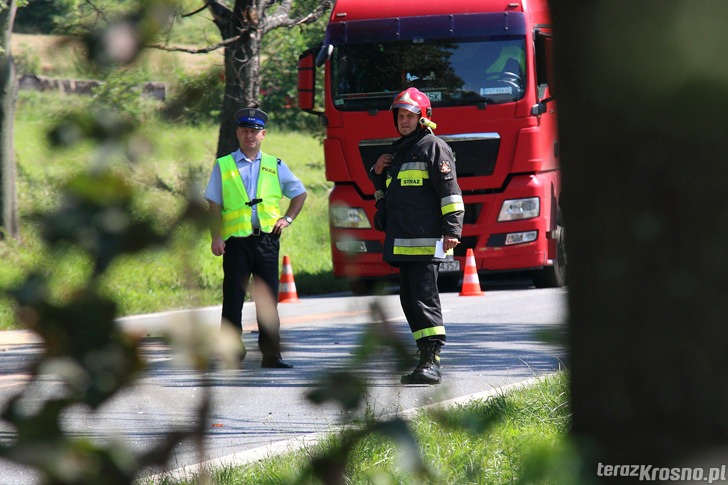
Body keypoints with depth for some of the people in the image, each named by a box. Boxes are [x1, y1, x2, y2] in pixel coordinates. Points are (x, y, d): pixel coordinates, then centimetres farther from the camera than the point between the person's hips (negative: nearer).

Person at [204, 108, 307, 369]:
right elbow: (214, 205, 6)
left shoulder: (275, 166, 14)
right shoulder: (223, 166, 9)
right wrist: (215, 237, -5)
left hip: (267, 239, 2)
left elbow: (299, 193, 25)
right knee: (233, 298, -3)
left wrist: (288, 218, 10)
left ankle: (271, 355, 6)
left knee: (268, 299, 3)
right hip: (236, 240, -2)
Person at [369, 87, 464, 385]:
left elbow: (449, 191, -11)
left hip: (426, 241, -9)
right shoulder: (398, 151, 23)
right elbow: (386, 192, 34)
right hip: (401, 243, 9)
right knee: (409, 301, 8)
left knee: (424, 299, -14)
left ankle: (432, 362, -16)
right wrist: (377, 173, 13)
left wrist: (453, 229, -19)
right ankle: (426, 358, 12)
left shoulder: (433, 148, -3)